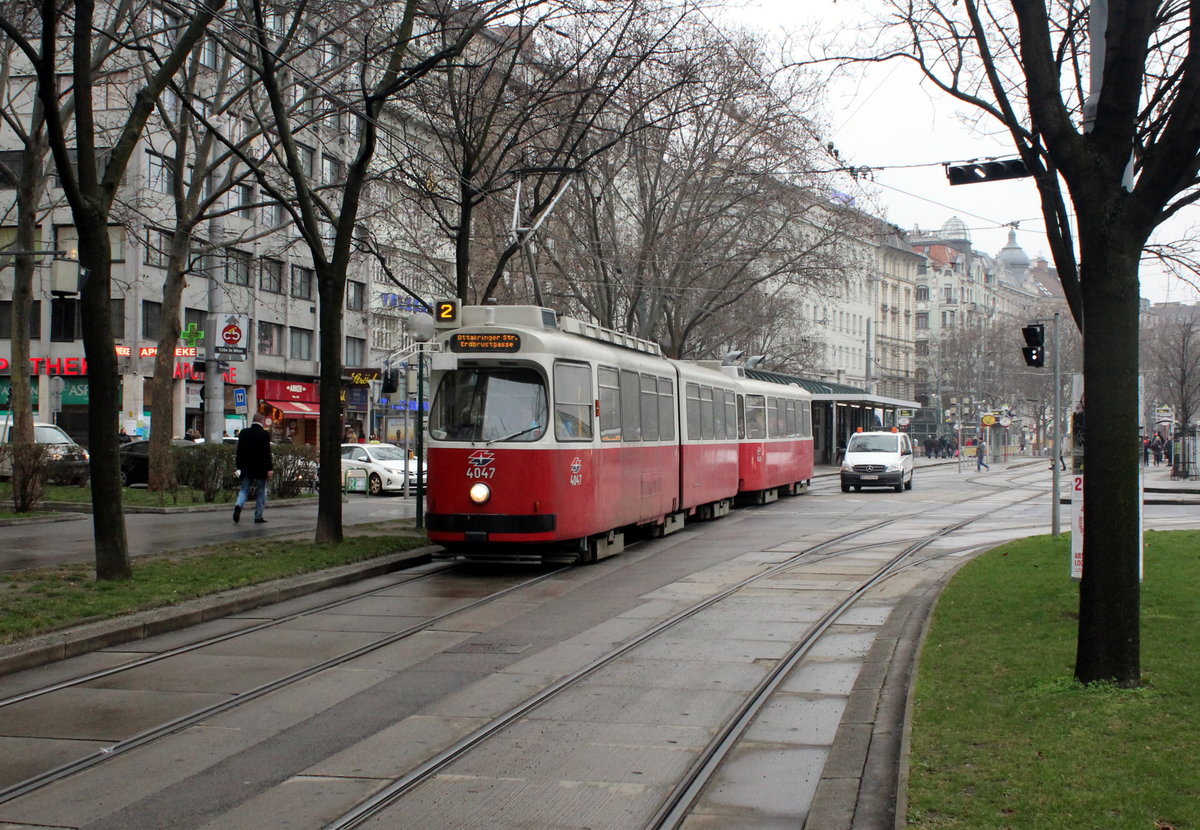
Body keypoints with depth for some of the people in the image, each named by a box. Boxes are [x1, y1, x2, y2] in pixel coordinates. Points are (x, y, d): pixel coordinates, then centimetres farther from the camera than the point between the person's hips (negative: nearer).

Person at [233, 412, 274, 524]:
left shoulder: (244, 433, 4)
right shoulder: (265, 434, -11)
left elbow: (239, 451, 7)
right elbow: (267, 453, -14)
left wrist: (240, 466, 14)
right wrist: (270, 469, -13)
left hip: (246, 468, 4)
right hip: (260, 469, -4)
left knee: (244, 490, 11)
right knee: (261, 492, 8)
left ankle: (238, 505, -18)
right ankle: (258, 517, 8)